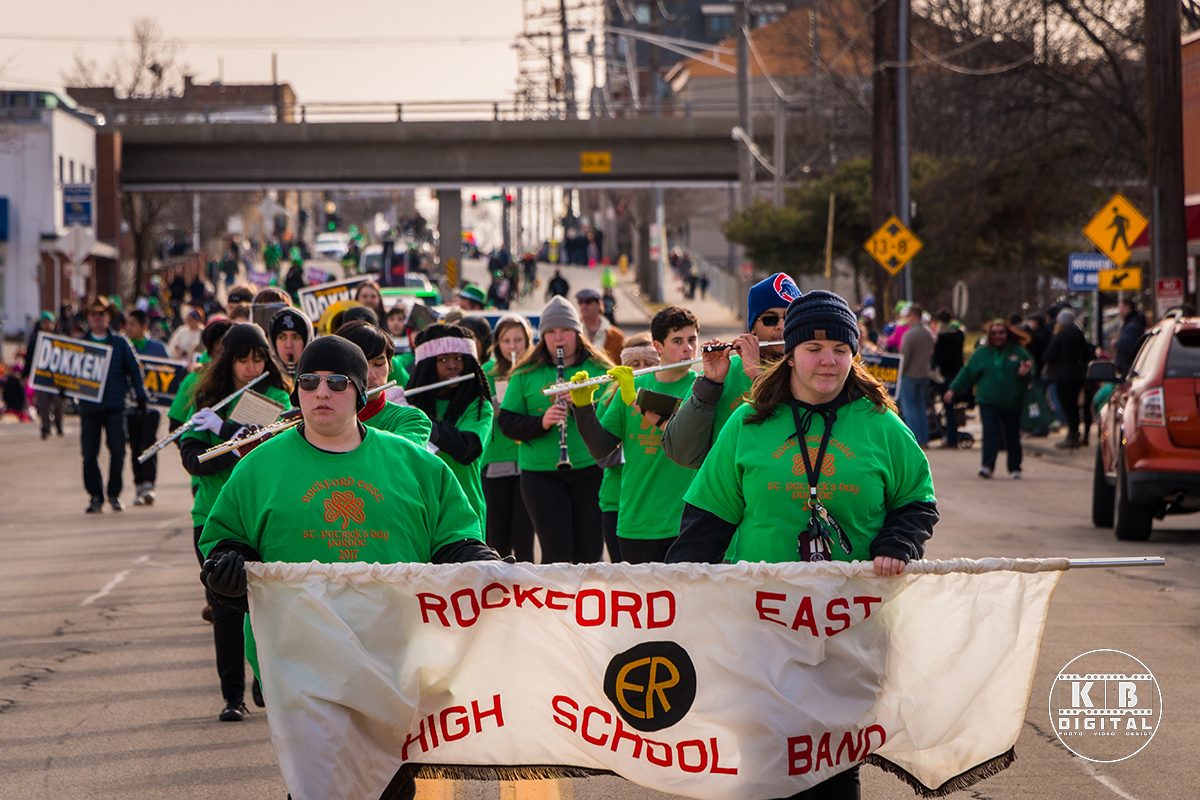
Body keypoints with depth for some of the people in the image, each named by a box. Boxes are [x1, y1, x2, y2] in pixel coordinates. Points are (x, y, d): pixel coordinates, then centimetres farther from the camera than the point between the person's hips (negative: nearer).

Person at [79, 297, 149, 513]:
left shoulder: (120, 343, 10)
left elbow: (135, 370, 12)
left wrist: (140, 396, 5)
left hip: (115, 406, -1)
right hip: (89, 405, 1)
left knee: (117, 450, -9)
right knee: (89, 453, 0)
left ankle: (114, 494, 3)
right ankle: (95, 497, 9)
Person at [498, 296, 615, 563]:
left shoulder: (599, 370, 7)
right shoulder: (526, 375, 7)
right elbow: (507, 423, 2)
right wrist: (541, 422, -16)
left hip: (591, 471, 1)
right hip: (541, 473, -1)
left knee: (589, 552, 2)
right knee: (556, 552, -8)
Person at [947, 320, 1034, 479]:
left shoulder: (1018, 351, 5)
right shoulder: (982, 352, 8)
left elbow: (1032, 369, 11)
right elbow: (968, 373, 13)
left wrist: (1025, 373, -12)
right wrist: (953, 390, 10)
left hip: (1012, 403, 0)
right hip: (988, 400, 0)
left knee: (1012, 436, 5)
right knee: (990, 432, -14)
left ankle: (1015, 468, 19)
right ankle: (987, 466, -21)